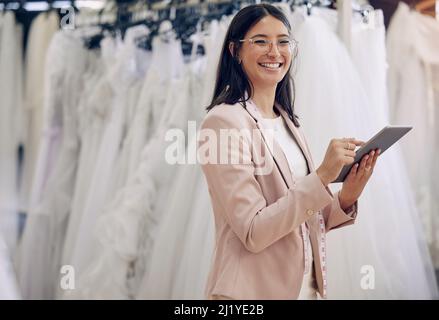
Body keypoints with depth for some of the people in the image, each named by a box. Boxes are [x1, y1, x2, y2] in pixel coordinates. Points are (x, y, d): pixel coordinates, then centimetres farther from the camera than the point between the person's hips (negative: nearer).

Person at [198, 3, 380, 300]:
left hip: (307, 286, 7)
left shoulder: (289, 124, 7)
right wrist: (323, 176, -25)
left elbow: (301, 223, 9)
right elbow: (253, 233, -20)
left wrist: (346, 198, -7)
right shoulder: (224, 121, -15)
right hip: (251, 291, -7)